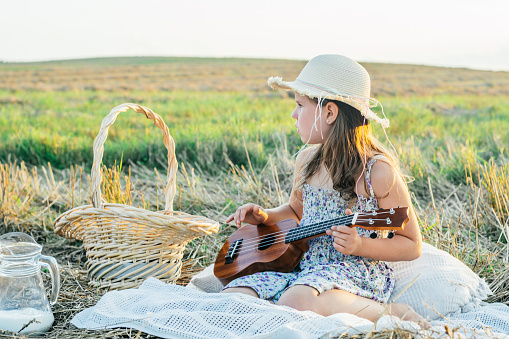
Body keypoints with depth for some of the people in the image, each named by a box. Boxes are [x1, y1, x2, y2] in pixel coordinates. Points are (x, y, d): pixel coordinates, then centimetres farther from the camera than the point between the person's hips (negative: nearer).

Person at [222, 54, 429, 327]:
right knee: (230, 298, -19)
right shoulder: (306, 160, 8)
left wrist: (361, 246, -20)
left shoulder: (379, 171, -11)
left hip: (356, 269, -5)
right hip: (302, 263, 5)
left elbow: (411, 246, -5)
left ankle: (388, 313, -17)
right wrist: (265, 217, 7)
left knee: (296, 302, -38)